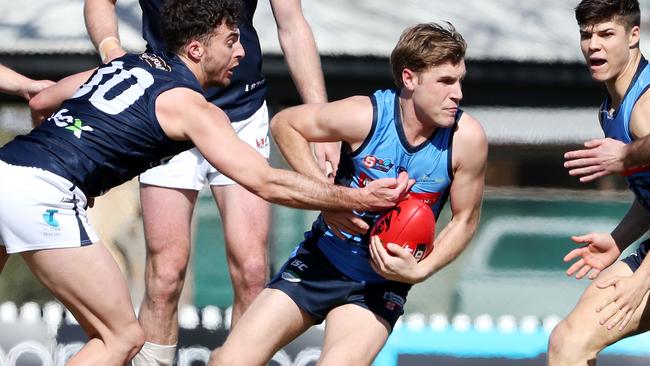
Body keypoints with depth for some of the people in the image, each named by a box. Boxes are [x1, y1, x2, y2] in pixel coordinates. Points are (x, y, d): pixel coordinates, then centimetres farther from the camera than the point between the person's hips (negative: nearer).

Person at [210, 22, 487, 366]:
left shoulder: (466, 138, -17)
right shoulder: (365, 116, -20)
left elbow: (465, 219, -4)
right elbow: (284, 124, -4)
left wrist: (419, 271, -19)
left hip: (382, 285, 0)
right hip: (323, 260, 0)